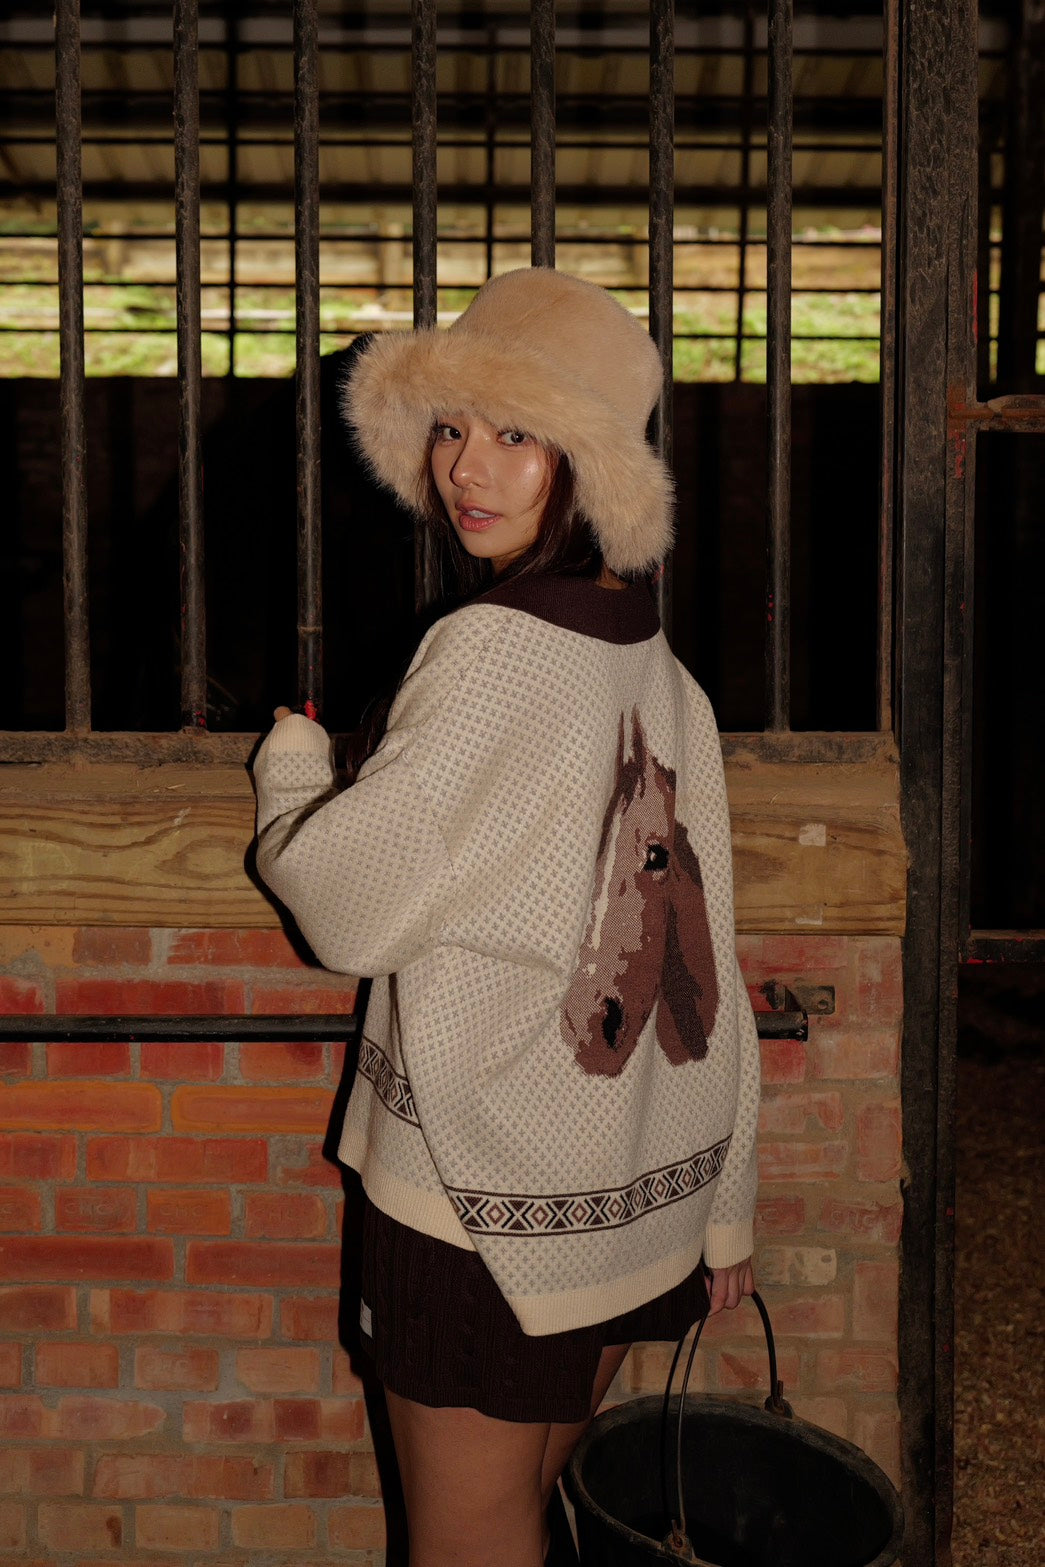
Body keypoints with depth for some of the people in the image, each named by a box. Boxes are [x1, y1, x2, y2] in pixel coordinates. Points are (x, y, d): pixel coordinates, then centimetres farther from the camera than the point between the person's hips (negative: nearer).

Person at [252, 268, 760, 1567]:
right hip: (634, 1192, 7)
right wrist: (724, 1210, 15)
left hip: (488, 1203, -7)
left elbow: (347, 904, -16)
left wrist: (289, 763, 5)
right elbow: (707, 962, 7)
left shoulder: (495, 653, -20)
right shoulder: (658, 668, 3)